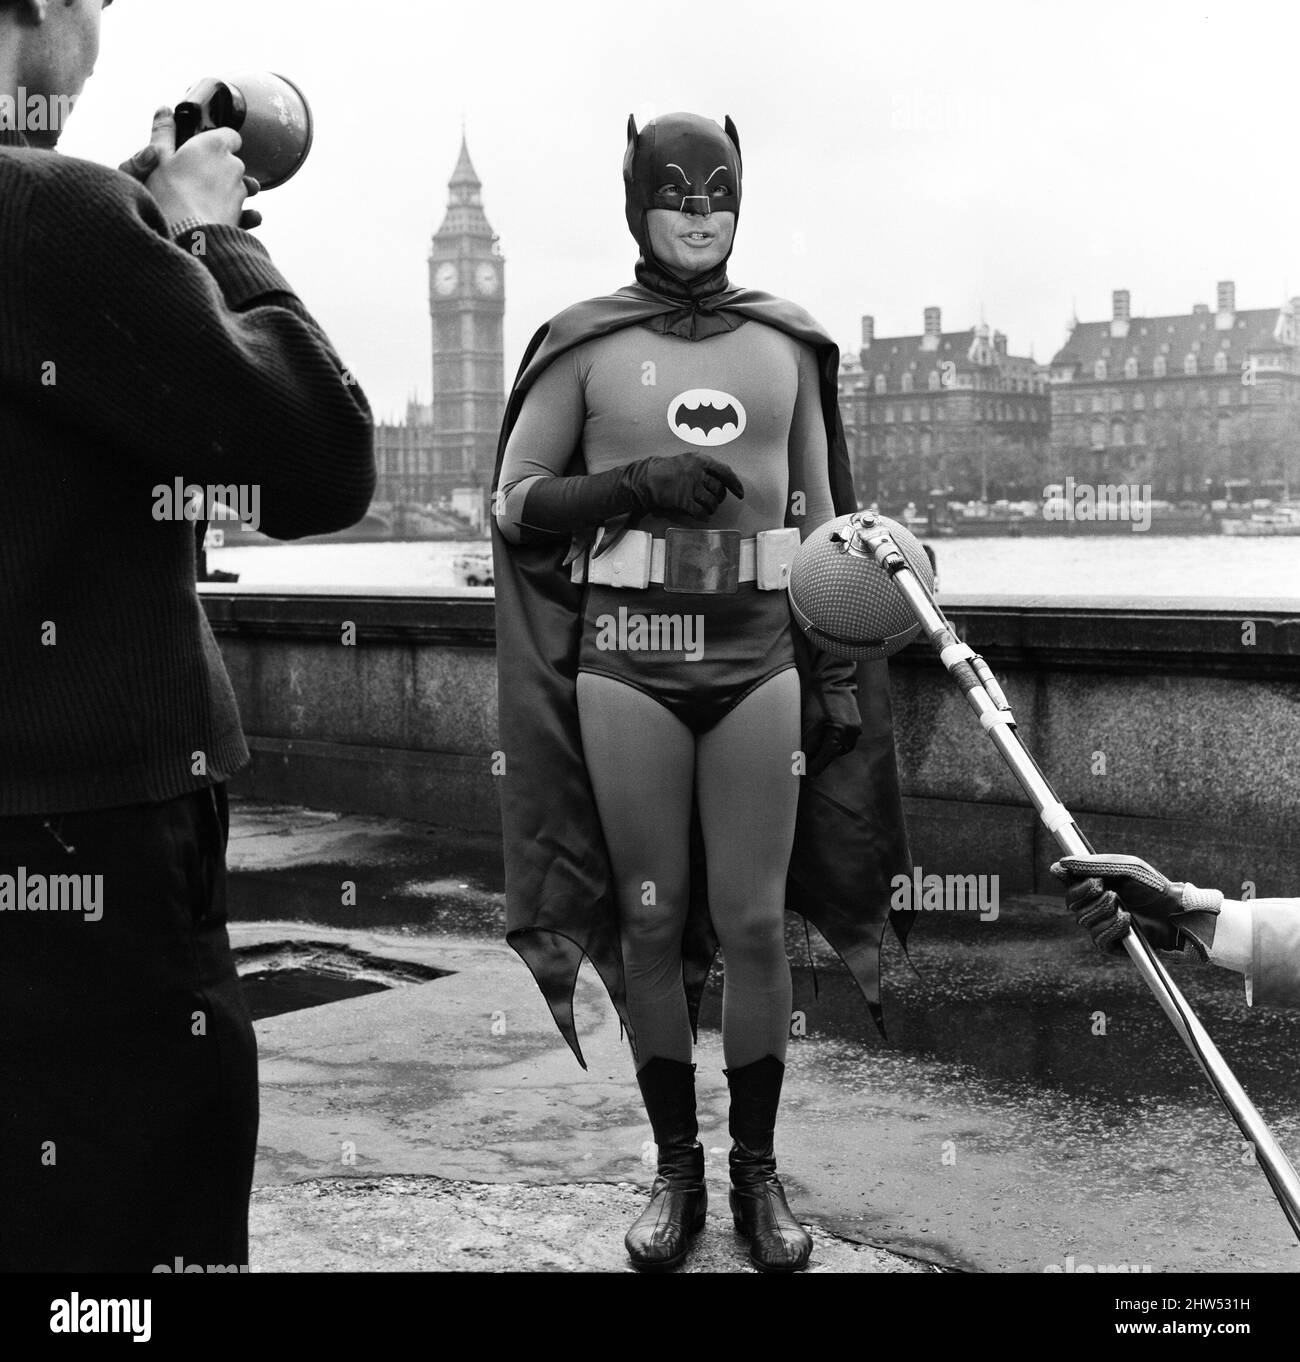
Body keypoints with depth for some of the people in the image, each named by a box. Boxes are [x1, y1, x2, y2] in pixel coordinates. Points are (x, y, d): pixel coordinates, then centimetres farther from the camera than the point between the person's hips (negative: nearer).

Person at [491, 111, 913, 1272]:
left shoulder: (788, 345, 9)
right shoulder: (586, 344, 3)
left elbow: (819, 518, 12)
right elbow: (516, 500, 2)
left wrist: (842, 672, 8)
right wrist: (636, 484, -14)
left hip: (757, 655, 1)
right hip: (628, 662, -1)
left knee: (754, 921, 2)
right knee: (650, 919, 4)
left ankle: (758, 1169, 14)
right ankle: (676, 1167, 17)